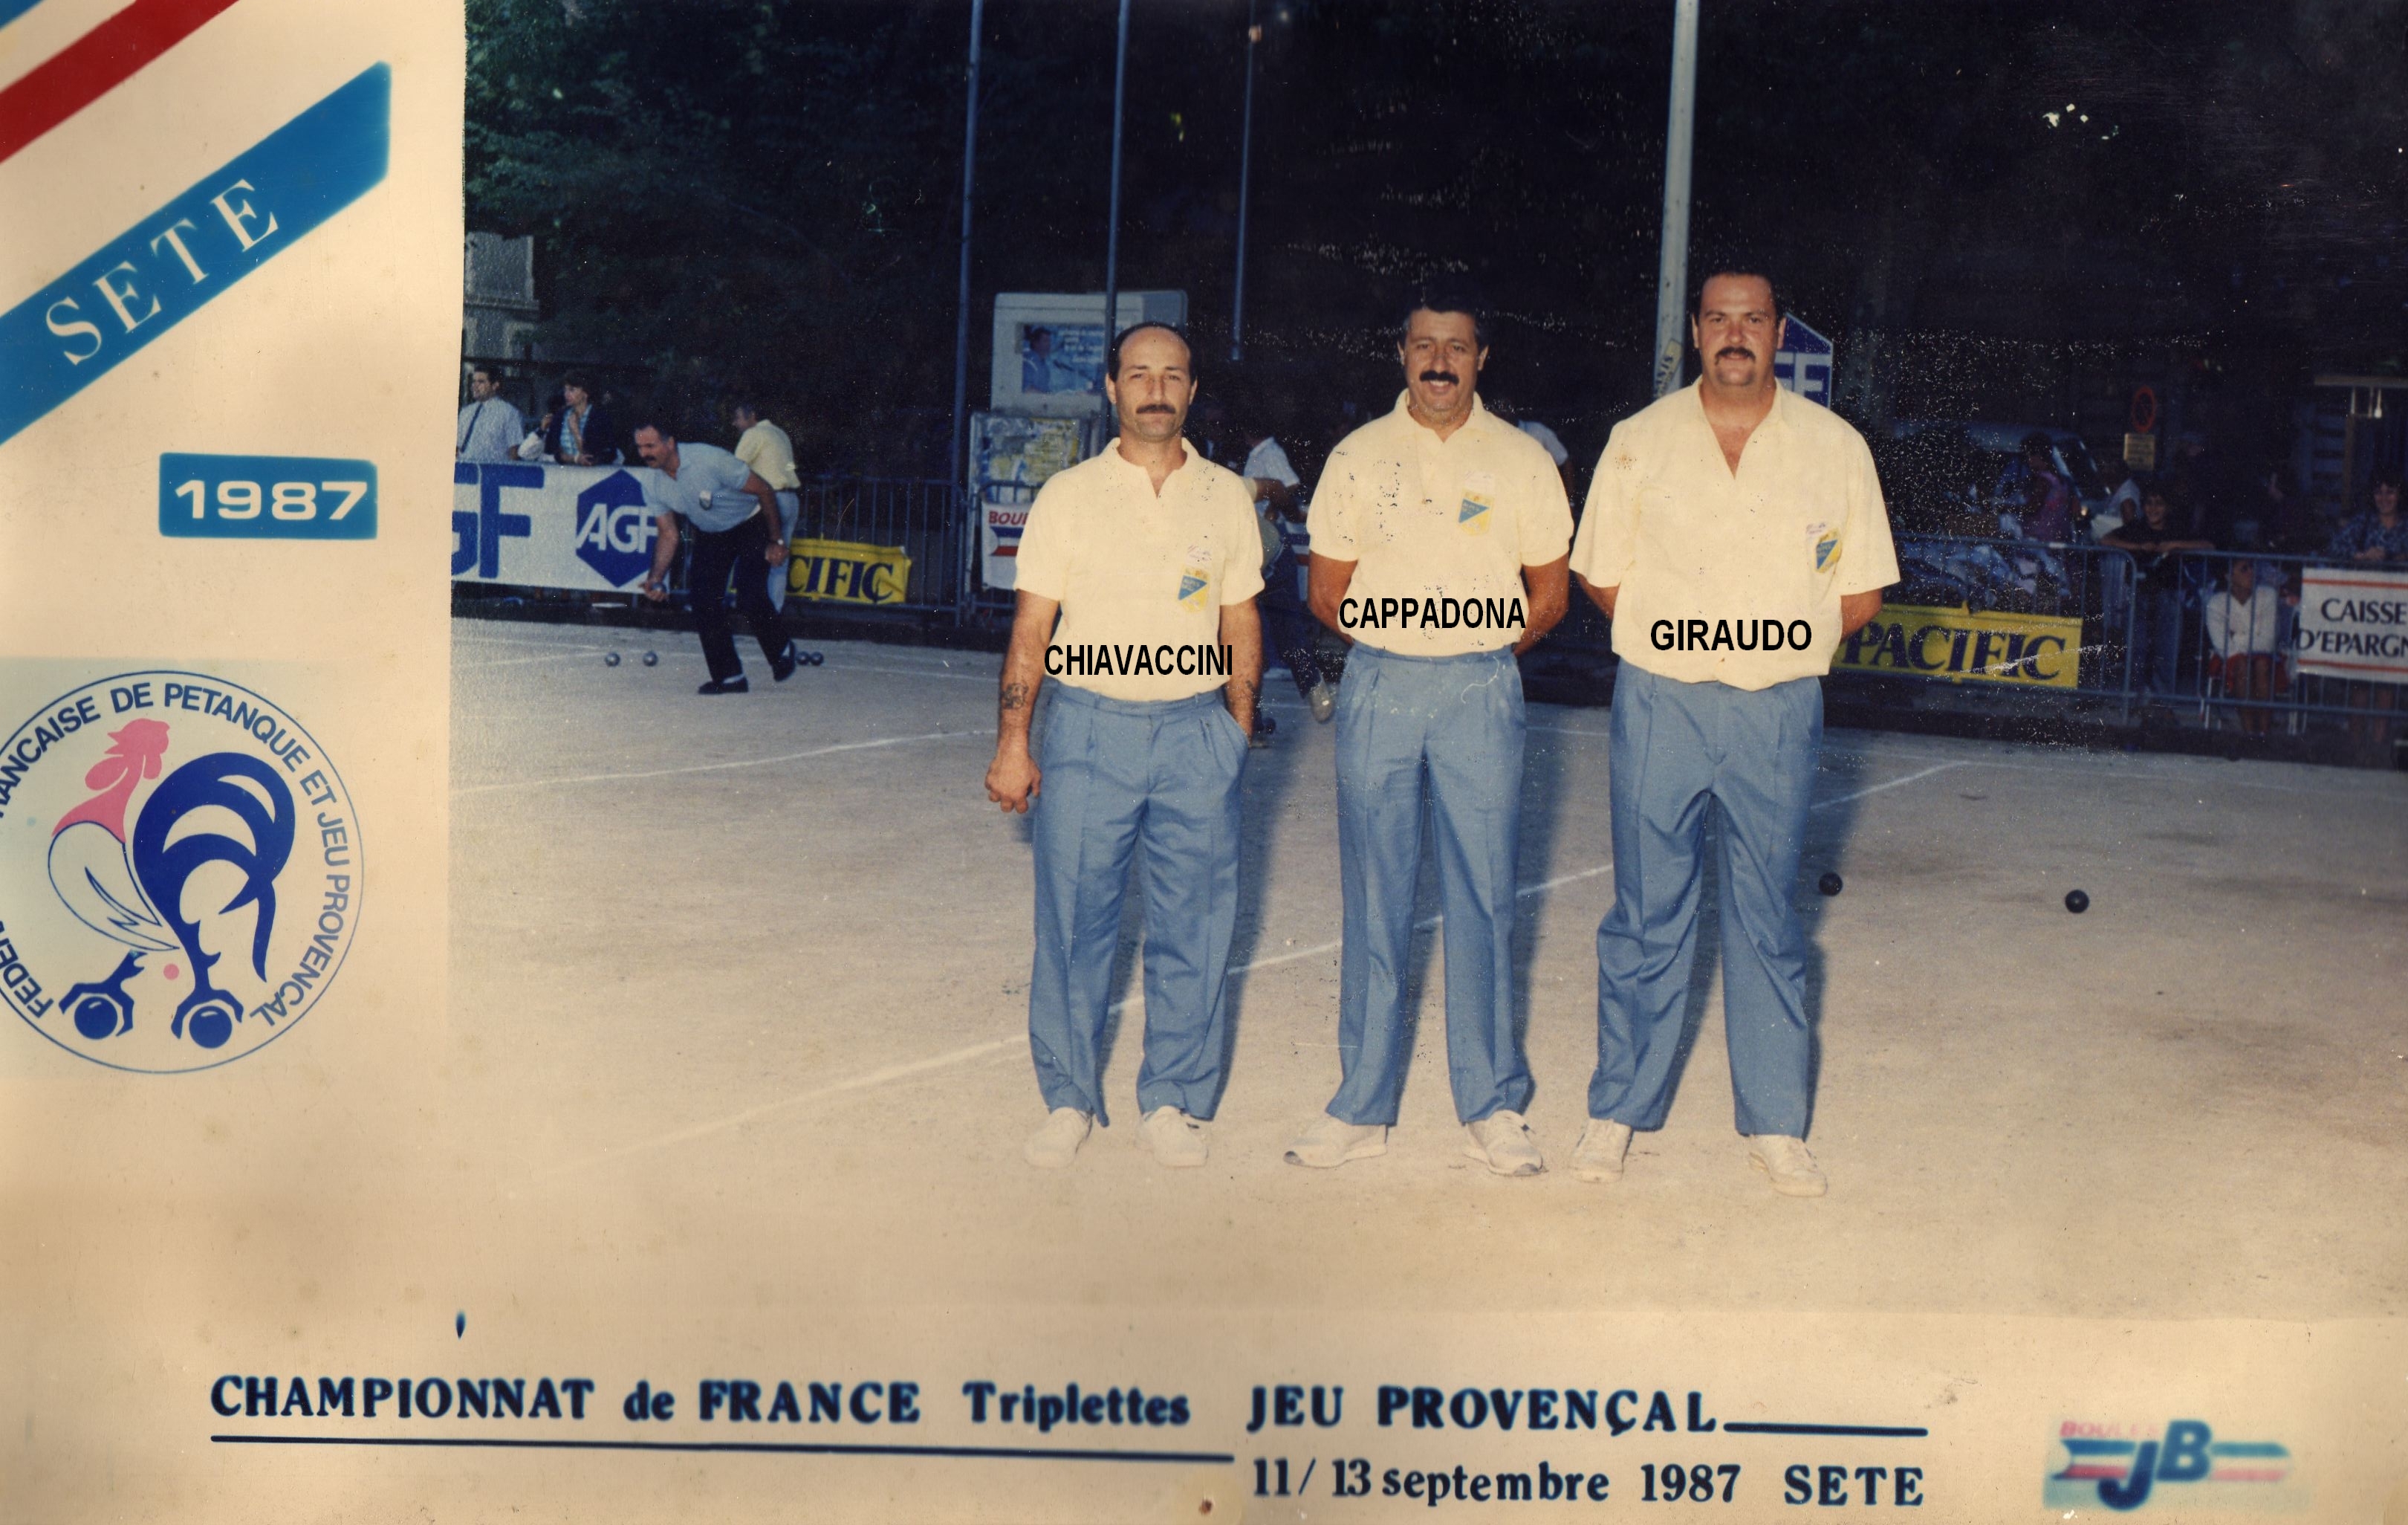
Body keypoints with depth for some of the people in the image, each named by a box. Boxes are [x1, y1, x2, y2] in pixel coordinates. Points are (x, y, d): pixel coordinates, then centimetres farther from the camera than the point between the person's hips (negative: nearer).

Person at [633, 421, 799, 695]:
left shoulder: (710, 460, -31)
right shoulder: (653, 486, -13)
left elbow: (765, 492, -21)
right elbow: (669, 534, -4)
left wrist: (776, 541, -16)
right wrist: (657, 578, -20)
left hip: (751, 526, -5)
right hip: (709, 535, 6)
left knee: (750, 598, -19)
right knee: (702, 599, -10)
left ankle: (781, 652, 10)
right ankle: (729, 677, -1)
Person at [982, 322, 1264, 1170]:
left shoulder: (1226, 498, 8)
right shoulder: (1069, 496, 3)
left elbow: (1241, 624, 13)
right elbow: (1031, 630, 2)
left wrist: (1238, 731, 8)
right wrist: (1012, 742, -3)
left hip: (1196, 729, 1)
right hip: (1088, 726, -1)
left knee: (1193, 925, 3)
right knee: (1073, 919, 2)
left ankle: (1173, 1101, 16)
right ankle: (1068, 1100, 15)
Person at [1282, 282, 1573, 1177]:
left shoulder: (1521, 460, 6)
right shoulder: (1357, 457, 7)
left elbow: (1549, 593, 11)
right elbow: (1327, 594, 10)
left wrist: (1478, 654, 6)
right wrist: (1393, 645, 7)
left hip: (1483, 692, 0)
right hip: (1377, 691, 1)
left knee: (1484, 896, 1)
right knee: (1373, 900, 4)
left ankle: (1493, 1106, 11)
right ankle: (1363, 1104, 13)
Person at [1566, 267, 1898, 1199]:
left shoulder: (1835, 448, 4)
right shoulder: (1640, 441, 4)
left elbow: (1860, 597, 7)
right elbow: (1601, 578, 7)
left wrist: (1775, 638, 2)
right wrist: (1674, 635, 0)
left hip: (1779, 712, 0)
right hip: (1659, 704, 0)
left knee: (1769, 921, 7)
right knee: (1647, 914, 4)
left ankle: (1775, 1123, 16)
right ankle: (1618, 1110, 15)